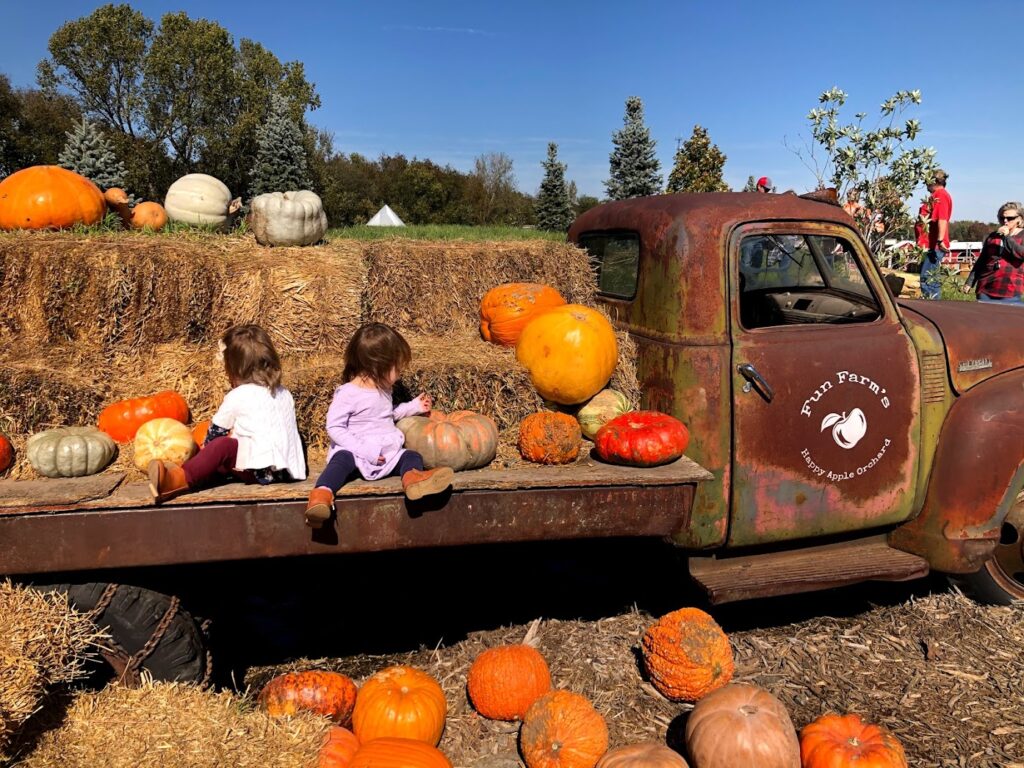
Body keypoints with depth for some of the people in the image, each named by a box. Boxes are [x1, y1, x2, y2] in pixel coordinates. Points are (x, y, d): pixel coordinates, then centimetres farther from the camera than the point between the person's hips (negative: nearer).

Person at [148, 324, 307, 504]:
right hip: (286, 471, 8)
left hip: (262, 470, -8)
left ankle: (180, 479, -31)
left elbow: (216, 432, 11)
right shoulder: (284, 394, 18)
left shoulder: (237, 396, -1)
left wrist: (207, 448, 32)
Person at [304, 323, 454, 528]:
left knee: (412, 456, -17)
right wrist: (364, 450, -21)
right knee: (344, 459, -36)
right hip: (355, 452, -6)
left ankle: (413, 477, -52)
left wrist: (414, 406, 24)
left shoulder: (383, 389, 16)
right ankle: (322, 494, -59)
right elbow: (334, 427, -14)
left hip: (387, 453, 7)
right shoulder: (347, 393, -10)